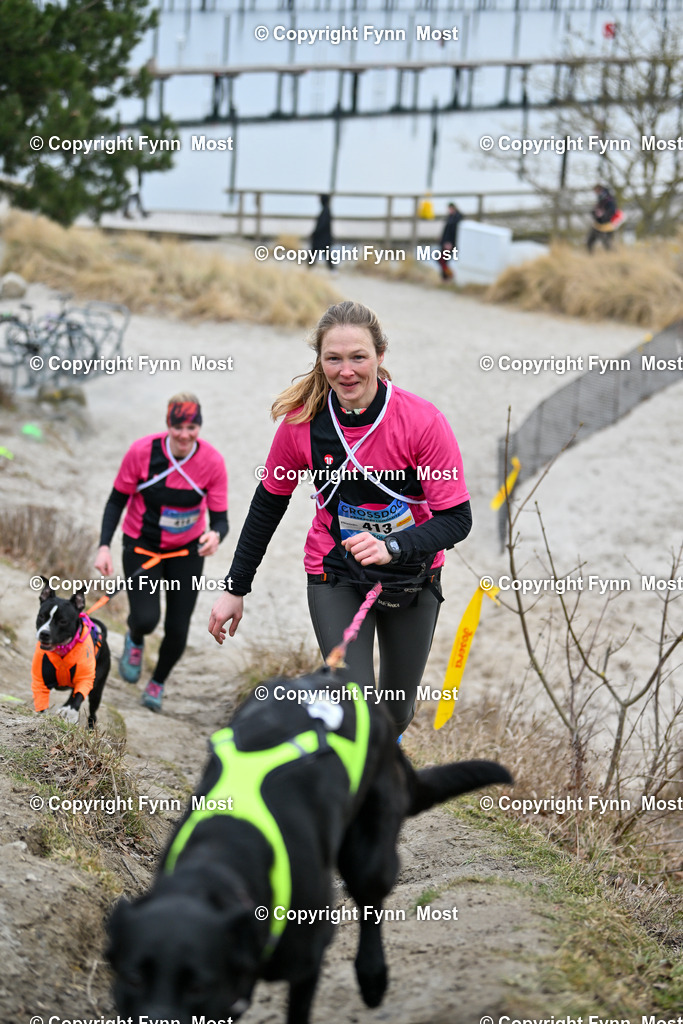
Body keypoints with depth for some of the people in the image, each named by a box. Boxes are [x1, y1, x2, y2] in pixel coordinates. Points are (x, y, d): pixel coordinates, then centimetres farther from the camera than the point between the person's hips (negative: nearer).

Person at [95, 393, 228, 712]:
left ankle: (158, 683, 33)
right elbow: (117, 500, -7)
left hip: (186, 551, 1)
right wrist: (104, 547, -17)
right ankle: (135, 640, 21)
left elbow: (220, 518, -14)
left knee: (177, 630, 1)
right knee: (146, 618, -20)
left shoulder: (212, 462, -18)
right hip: (142, 547, -1)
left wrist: (215, 535, -38)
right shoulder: (142, 452, -20)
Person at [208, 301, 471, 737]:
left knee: (397, 710, 17)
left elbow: (456, 518, -21)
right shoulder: (302, 422, -15)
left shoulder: (423, 421, -22)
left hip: (413, 579, 0)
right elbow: (268, 504, 1)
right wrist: (236, 589, 3)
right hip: (335, 578, 0)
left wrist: (391, 548, -38)